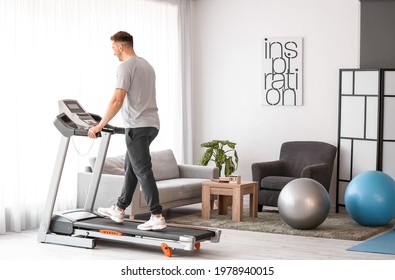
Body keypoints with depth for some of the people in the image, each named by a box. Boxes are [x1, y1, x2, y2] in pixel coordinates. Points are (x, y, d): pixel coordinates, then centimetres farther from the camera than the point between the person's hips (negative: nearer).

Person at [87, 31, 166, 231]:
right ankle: (118, 210, 28)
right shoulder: (146, 65, 18)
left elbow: (117, 100, -22)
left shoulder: (125, 67, -13)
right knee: (131, 168, 18)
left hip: (137, 126, -10)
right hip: (151, 124, 10)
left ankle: (157, 217, -11)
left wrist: (100, 126, -19)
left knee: (143, 171, -9)